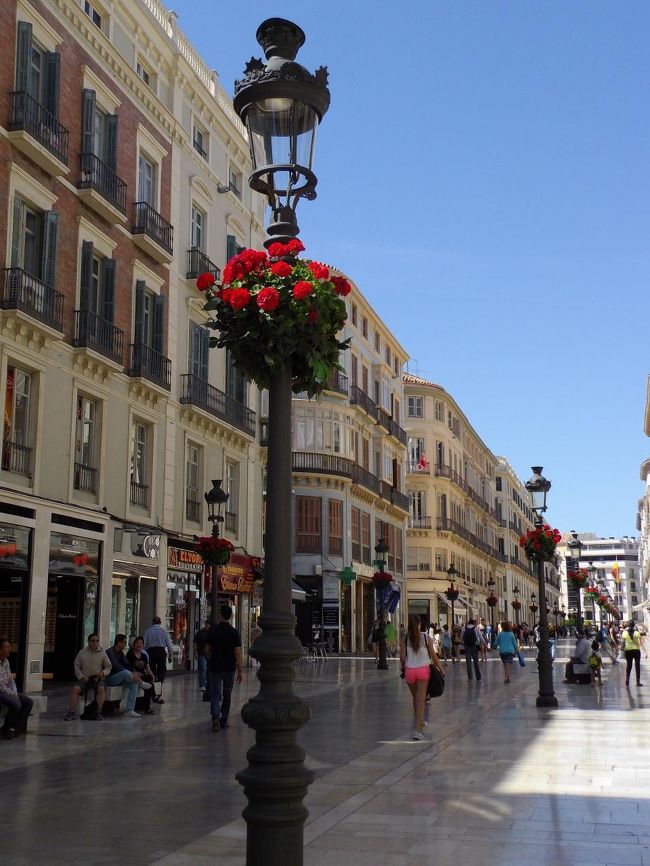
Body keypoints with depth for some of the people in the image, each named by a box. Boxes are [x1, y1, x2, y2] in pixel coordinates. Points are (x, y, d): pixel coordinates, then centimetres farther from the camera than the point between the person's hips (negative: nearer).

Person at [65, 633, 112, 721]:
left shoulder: (102, 653, 6)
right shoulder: (82, 653, 8)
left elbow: (108, 667, 8)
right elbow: (76, 666, 8)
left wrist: (103, 673, -14)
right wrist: (81, 677, -7)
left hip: (98, 679, -1)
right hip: (85, 679, 1)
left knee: (101, 689, -33)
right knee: (75, 688, -26)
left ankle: (98, 712, -25)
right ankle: (72, 712, -19)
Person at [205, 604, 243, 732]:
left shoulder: (213, 630, -5)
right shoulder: (234, 633, -7)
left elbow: (207, 650, 1)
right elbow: (237, 653, -10)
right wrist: (239, 671, -5)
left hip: (215, 667, 0)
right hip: (229, 668, 0)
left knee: (215, 694, 2)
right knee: (226, 695, 14)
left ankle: (215, 717, -20)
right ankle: (224, 720, 20)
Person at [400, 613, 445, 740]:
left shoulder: (405, 638, -3)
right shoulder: (425, 637, -3)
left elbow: (402, 656, -5)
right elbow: (433, 655, -1)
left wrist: (403, 667, 14)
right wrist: (441, 668, 10)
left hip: (409, 671, 2)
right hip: (423, 670, -1)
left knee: (415, 699, 19)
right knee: (420, 700, -2)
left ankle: (419, 724, 32)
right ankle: (417, 729, -10)